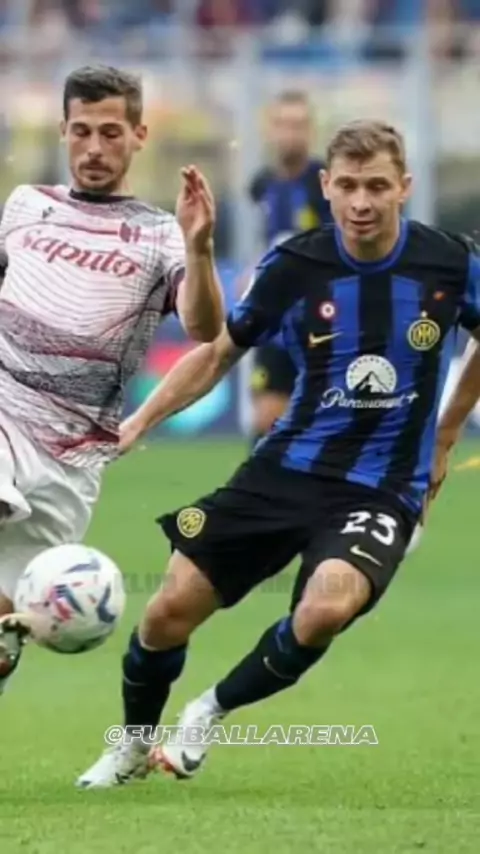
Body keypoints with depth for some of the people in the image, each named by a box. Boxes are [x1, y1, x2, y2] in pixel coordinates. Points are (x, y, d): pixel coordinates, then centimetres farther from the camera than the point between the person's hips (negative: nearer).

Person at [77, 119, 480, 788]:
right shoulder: (294, 266, -7)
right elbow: (219, 353, 6)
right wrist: (140, 421, -4)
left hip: (380, 490, -2)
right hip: (284, 472, 2)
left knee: (325, 610, -32)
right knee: (169, 611, -1)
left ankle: (212, 713, -3)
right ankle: (133, 748, 31)